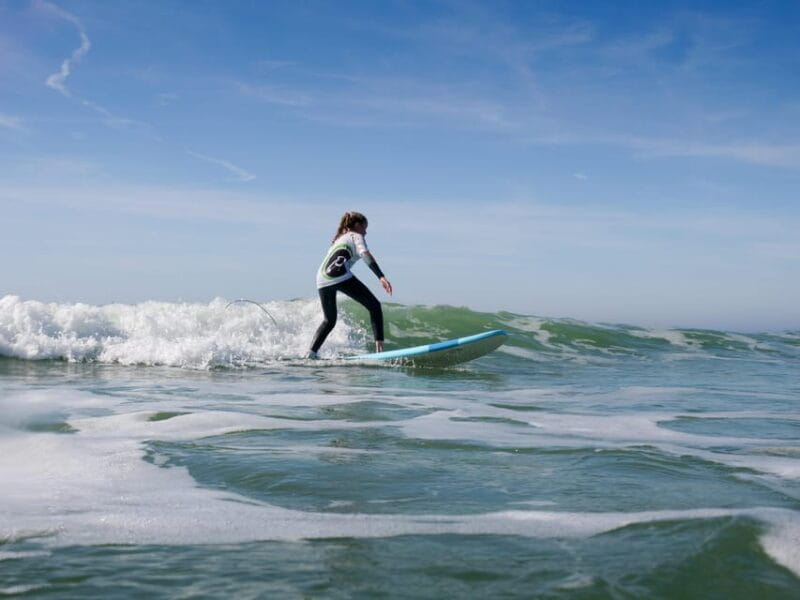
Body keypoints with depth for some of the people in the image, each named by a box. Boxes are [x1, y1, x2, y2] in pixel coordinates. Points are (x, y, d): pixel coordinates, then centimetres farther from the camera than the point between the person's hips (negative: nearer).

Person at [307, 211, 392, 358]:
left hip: (322, 280, 7)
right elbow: (365, 254, -5)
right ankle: (379, 346, -11)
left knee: (329, 320, 24)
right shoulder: (356, 236, 14)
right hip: (340, 276, -7)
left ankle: (312, 352, 12)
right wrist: (381, 277, -17)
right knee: (374, 306, 2)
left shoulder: (338, 239, 36)